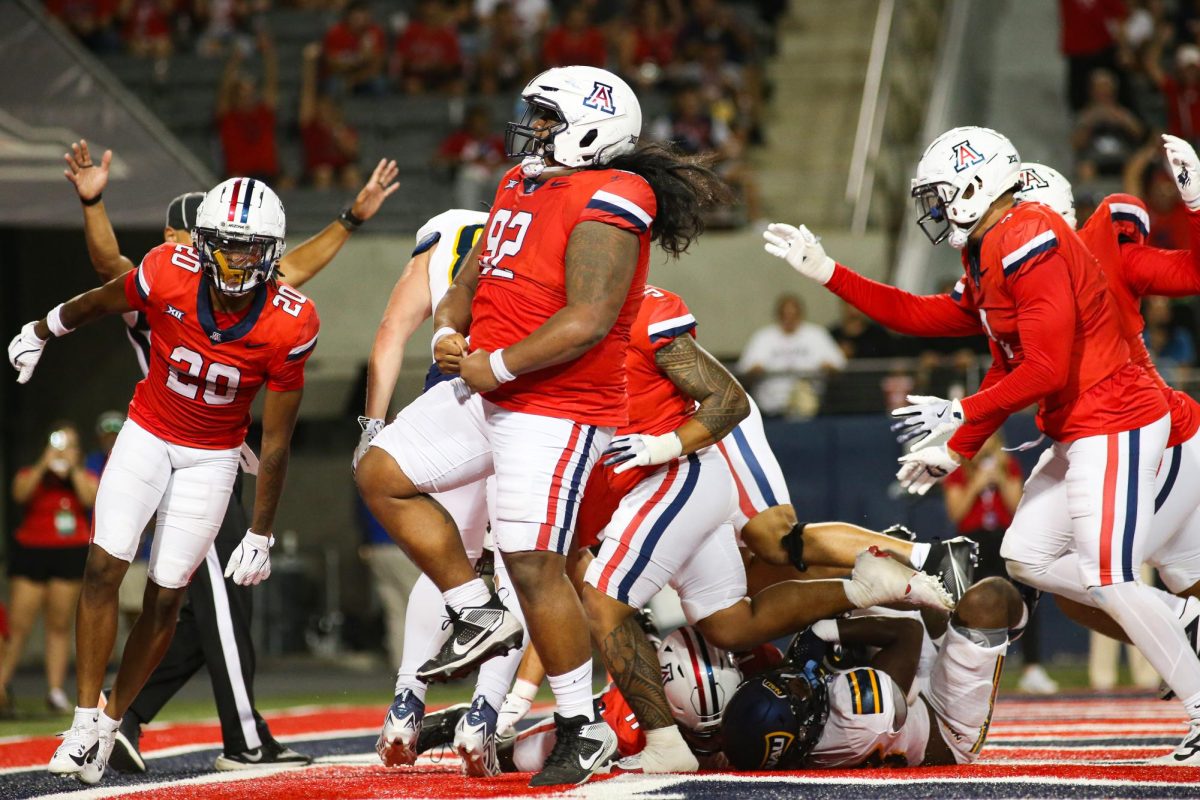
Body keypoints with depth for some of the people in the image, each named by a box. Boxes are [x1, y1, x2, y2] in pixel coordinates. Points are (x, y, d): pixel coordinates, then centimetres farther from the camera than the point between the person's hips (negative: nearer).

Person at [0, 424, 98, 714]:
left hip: (71, 555, 1)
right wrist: (44, 465, -17)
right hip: (30, 552, -1)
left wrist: (73, 469, -11)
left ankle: (56, 690, 2)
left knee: (60, 625, 0)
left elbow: (90, 499, -9)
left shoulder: (87, 478, 12)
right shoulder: (31, 474, 8)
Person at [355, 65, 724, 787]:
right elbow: (474, 277, 23)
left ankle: (583, 728, 3)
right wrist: (449, 333, 2)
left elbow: (588, 321, -26)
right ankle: (479, 616, 15)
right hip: (487, 395, 10)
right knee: (383, 474, 10)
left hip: (557, 411, -10)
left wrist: (496, 365, -18)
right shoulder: (521, 187, 12)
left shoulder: (607, 204, -17)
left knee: (535, 566, -10)